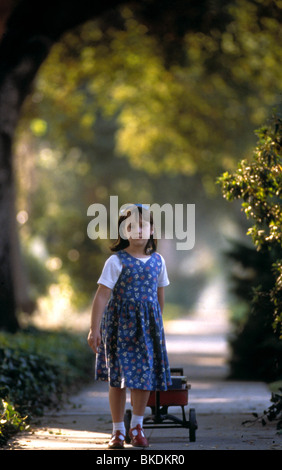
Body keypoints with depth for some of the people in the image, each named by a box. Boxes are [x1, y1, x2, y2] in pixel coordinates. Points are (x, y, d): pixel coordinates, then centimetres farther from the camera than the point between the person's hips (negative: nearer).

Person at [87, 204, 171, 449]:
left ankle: (137, 427, 20)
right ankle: (118, 431, 11)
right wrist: (94, 329, -18)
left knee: (146, 373, 3)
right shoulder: (116, 261, -9)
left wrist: (158, 324, 20)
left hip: (148, 326, 3)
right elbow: (102, 295, -13)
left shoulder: (157, 261, 4)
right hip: (119, 325, -3)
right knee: (118, 377, 0)